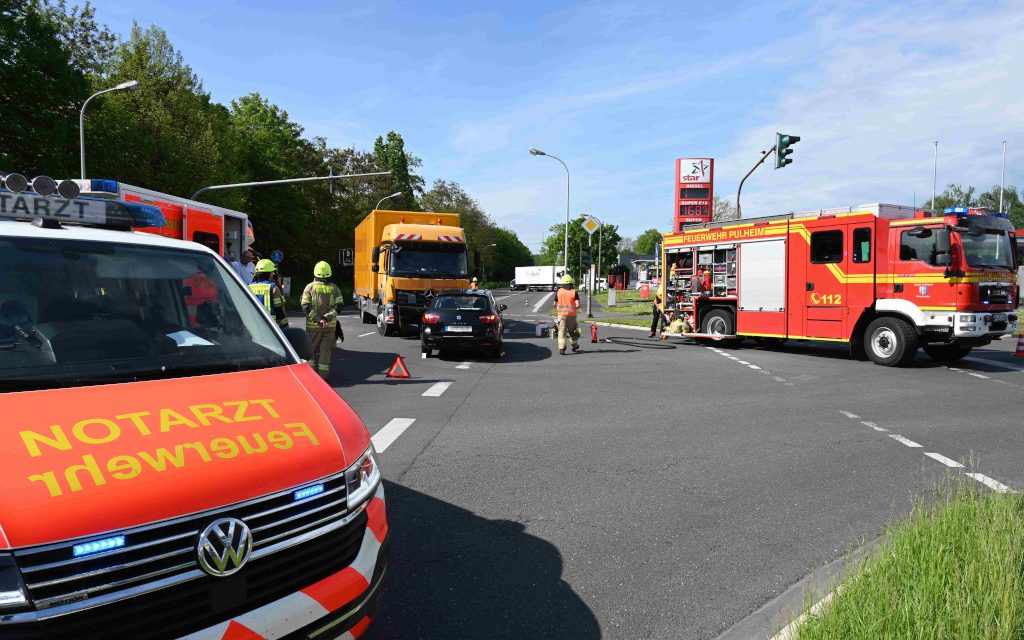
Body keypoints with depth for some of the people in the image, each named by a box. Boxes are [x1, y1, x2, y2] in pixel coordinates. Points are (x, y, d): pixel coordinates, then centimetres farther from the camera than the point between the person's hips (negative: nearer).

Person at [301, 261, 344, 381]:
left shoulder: (310, 287, -1)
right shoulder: (334, 288, 2)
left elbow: (305, 307, -9)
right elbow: (338, 307, -6)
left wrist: (318, 319, -13)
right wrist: (326, 318, -11)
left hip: (313, 325, -1)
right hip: (330, 325, 1)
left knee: (311, 348, 13)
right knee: (325, 349, 7)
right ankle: (323, 375, 5)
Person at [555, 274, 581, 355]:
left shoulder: (559, 291, -2)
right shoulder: (574, 292, -6)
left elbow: (555, 304, 3)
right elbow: (578, 305, -13)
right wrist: (573, 307, 8)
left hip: (562, 314, 0)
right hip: (571, 315, 0)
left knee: (562, 331, 0)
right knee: (572, 331, 17)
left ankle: (561, 348, -13)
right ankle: (574, 346, 32)